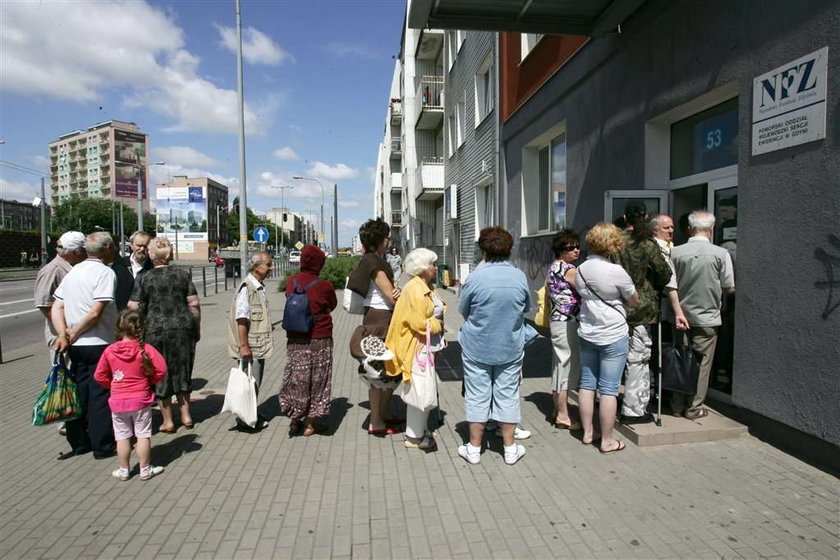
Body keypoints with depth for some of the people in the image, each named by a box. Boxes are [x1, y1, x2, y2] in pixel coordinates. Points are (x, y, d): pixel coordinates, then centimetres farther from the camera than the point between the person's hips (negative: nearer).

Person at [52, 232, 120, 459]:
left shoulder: (73, 272, 12)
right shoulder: (104, 272, -12)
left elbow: (56, 308, 7)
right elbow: (95, 313, -20)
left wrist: (63, 334, -3)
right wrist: (73, 334, -7)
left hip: (75, 346, 7)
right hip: (99, 344, -7)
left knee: (78, 393, 15)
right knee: (100, 395, 2)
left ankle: (78, 443, 26)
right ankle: (102, 447, 10)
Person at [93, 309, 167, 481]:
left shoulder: (109, 351, -5)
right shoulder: (146, 349, -13)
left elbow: (99, 376, 3)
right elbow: (161, 370, -15)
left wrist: (113, 385, 16)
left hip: (118, 401, 2)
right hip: (141, 399, -2)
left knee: (122, 437, 13)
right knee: (143, 435, 8)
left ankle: (124, 470, 24)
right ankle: (145, 470, 15)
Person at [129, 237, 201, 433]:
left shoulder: (144, 279, -3)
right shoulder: (183, 274, 1)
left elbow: (133, 308, -5)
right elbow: (194, 304, -1)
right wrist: (197, 328, 9)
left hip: (157, 330, -2)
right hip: (184, 328, 2)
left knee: (161, 374, 10)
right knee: (182, 371, 16)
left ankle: (167, 421, 17)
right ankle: (186, 415, 23)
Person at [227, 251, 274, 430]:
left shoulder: (259, 287, 13)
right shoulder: (246, 287, -17)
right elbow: (241, 319, -21)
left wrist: (267, 326, 14)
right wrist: (244, 345, -22)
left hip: (260, 345, 9)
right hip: (250, 346, -9)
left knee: (256, 381, 17)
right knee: (250, 382, -2)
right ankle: (244, 419, 10)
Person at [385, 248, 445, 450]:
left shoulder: (427, 287, 14)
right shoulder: (415, 289, -19)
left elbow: (436, 310, 24)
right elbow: (419, 323, -24)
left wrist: (437, 322, 4)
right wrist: (438, 324, -9)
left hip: (426, 346, 10)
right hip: (417, 347, -10)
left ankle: (419, 430, 31)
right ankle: (414, 436, 11)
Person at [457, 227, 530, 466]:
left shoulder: (476, 277, -16)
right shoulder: (520, 277, -7)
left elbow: (463, 311, -3)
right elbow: (526, 309, 7)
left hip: (477, 348, -2)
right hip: (511, 349, 2)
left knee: (477, 396, 9)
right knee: (507, 395, 13)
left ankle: (474, 448, 20)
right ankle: (510, 447, 23)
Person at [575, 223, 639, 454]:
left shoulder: (581, 270, 1)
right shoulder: (616, 272, -17)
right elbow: (634, 301, -3)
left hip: (587, 334, 6)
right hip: (613, 336, -6)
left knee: (587, 383, 14)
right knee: (609, 389, 2)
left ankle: (587, 432, 25)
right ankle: (607, 440, 11)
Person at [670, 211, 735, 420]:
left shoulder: (675, 252, -7)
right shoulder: (720, 253, -10)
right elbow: (727, 287, -3)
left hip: (681, 315, 2)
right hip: (707, 317, -2)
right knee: (701, 363, 8)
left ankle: (678, 406, 19)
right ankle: (694, 408, 14)